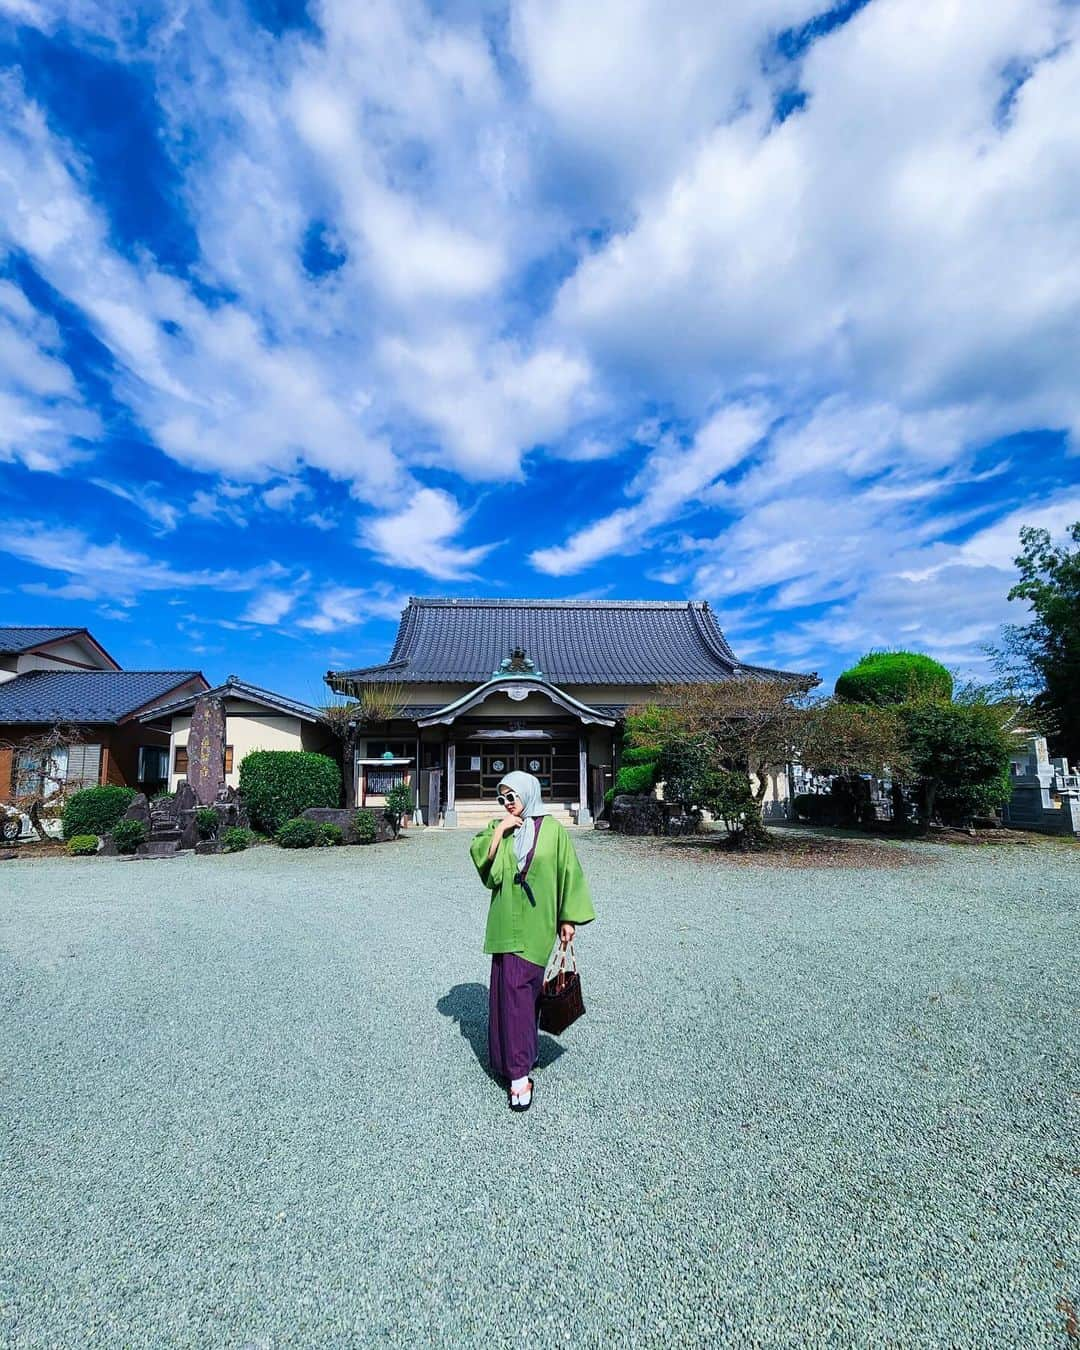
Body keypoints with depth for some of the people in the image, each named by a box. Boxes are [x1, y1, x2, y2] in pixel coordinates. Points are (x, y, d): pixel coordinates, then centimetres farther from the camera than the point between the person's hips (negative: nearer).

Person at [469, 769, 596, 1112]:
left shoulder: (552, 829, -4)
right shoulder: (499, 828, 7)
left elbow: (569, 872, -1)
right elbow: (480, 857, -6)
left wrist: (569, 918, -2)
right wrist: (499, 830, -13)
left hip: (536, 923, -3)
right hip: (506, 922, 3)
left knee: (519, 990, -5)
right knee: (511, 990, 5)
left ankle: (518, 1074, 3)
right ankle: (519, 1063, 20)